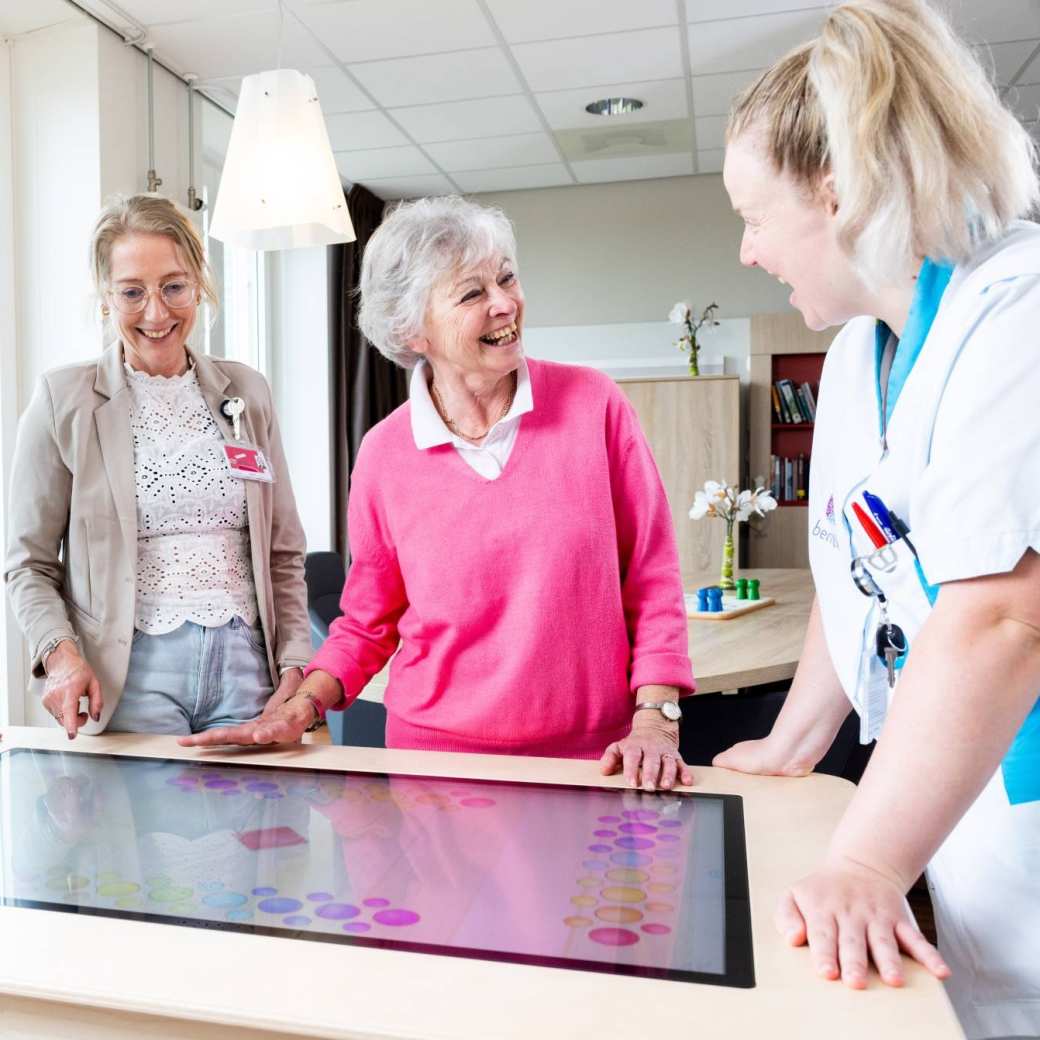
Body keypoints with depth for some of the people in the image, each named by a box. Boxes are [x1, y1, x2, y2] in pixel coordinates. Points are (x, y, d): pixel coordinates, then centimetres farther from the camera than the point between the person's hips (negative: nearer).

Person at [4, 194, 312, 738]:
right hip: (130, 674, -2)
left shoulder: (247, 392, 8)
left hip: (244, 664, 3)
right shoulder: (62, 401, 0)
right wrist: (60, 652, -14)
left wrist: (295, 663, 1)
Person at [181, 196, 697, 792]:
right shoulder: (385, 454, -4)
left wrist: (656, 719, -9)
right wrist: (301, 710, -3)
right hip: (436, 755, 1)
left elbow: (651, 581, -3)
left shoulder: (594, 404, -7)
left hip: (593, 759, 0)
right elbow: (368, 623, 9)